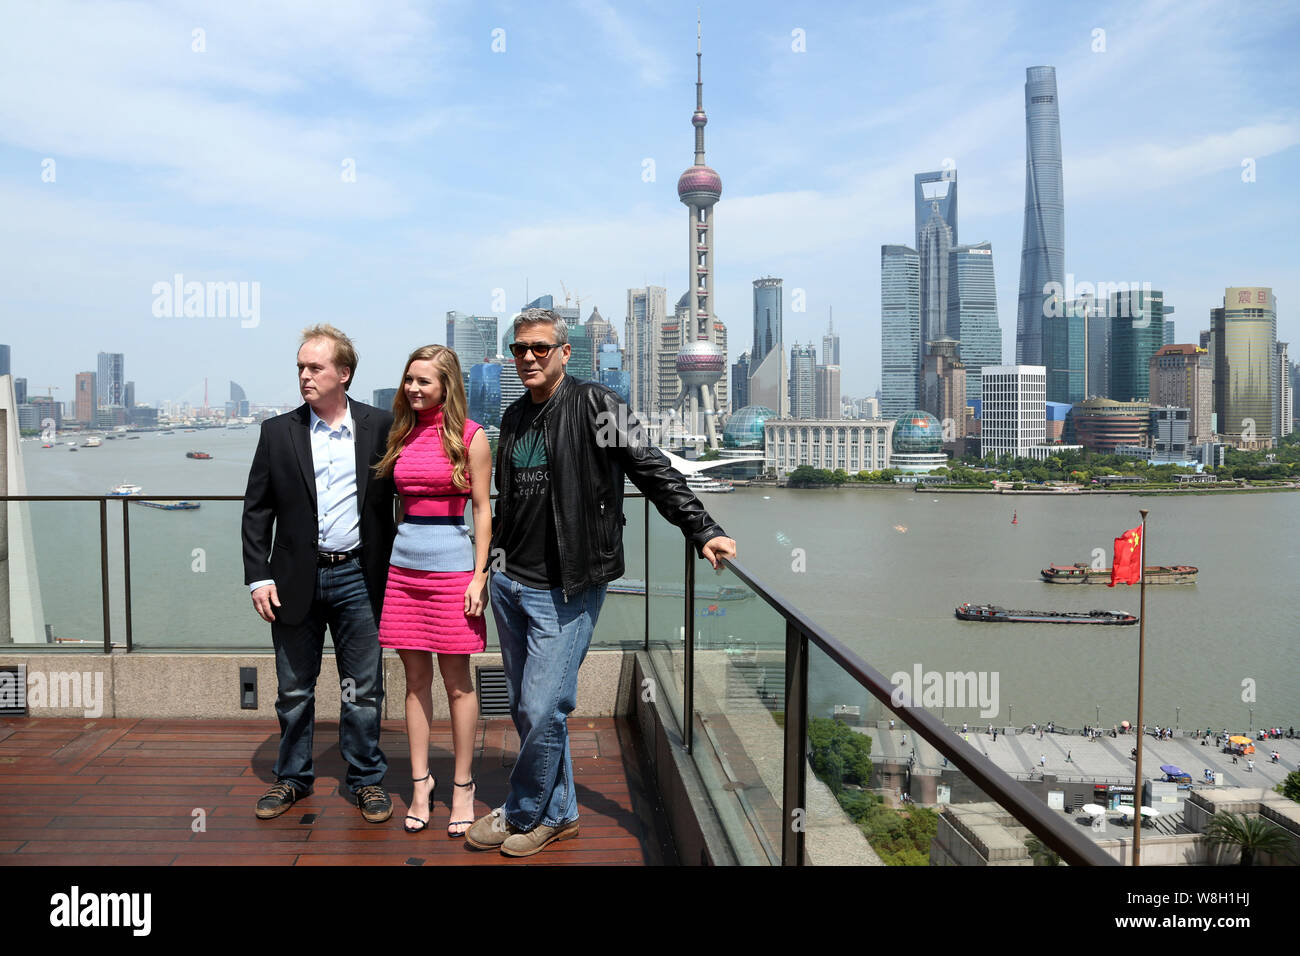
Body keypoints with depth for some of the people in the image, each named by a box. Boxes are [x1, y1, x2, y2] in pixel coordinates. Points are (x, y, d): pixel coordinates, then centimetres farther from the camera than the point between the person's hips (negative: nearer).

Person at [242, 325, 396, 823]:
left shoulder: (380, 426, -1)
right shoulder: (278, 431, 2)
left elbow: (395, 496, 3)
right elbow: (257, 510, 4)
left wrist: (391, 573, -2)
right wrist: (258, 576, -3)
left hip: (358, 577, -1)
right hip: (296, 579, 1)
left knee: (363, 689, 8)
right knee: (293, 690, 13)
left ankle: (366, 779, 24)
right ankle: (292, 777, 31)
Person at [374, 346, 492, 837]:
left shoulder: (470, 436, -4)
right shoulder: (402, 434, 10)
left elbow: (482, 509, -4)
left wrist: (480, 575, -10)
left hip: (453, 564, -4)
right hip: (404, 564, 4)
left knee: (456, 680, 4)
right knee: (415, 678, 10)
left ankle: (462, 785, 16)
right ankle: (420, 782, 21)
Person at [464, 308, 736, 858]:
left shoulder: (594, 406, -9)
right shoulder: (514, 418, 12)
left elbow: (653, 470, -13)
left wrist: (702, 531, -19)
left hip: (565, 590, -7)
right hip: (509, 582, 7)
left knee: (542, 711, -5)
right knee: (525, 709, 13)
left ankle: (523, 813, 19)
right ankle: (559, 813, 29)